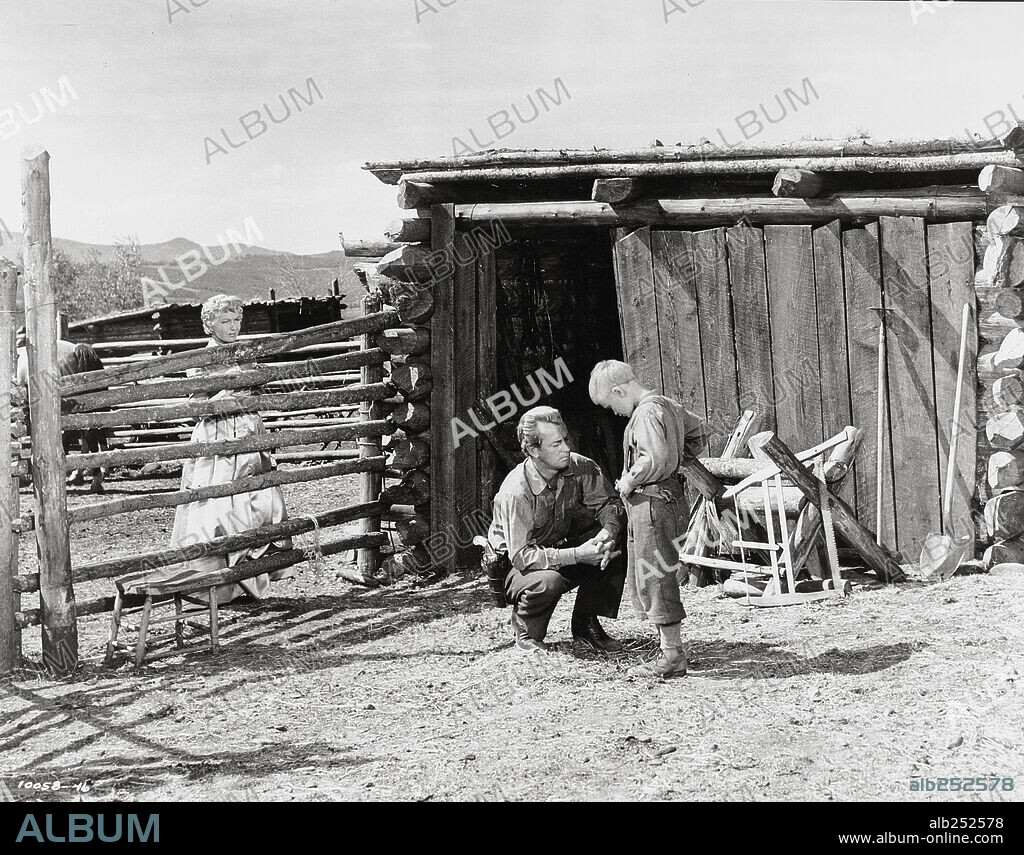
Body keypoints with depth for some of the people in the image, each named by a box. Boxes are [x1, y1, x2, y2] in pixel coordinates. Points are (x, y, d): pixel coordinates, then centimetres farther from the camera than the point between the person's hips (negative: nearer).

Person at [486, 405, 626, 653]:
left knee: (616, 553, -19)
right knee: (548, 581, -39)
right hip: (517, 566, -6)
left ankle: (586, 623, 0)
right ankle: (525, 631, -5)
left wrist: (608, 531, -31)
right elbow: (521, 556, -30)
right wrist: (577, 555, -38)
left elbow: (608, 502, -7)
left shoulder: (580, 468, -13)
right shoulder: (516, 493, -29)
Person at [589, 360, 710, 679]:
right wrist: (679, 459, 20)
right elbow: (700, 431, 26)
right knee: (641, 579, 16)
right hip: (668, 496, 10)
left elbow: (654, 458, -29)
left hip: (651, 502, -10)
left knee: (654, 579, -4)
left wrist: (629, 481, -15)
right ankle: (669, 646, 19)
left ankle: (672, 656, 0)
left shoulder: (646, 414, -17)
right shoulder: (668, 405, 14)